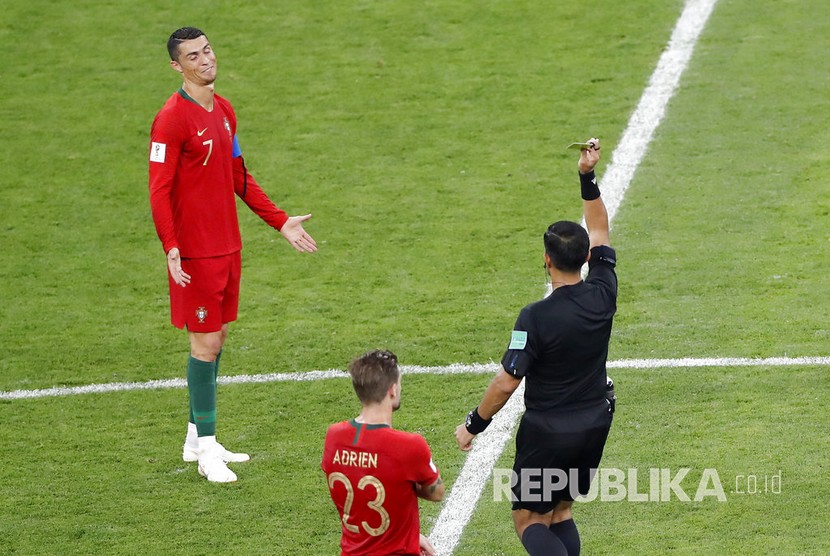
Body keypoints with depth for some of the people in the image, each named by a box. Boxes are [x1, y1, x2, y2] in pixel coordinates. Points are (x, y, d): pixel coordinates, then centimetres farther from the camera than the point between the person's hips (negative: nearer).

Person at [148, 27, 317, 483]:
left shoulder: (223, 111, 10)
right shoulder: (172, 120, -15)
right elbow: (159, 191, -18)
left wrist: (281, 222, 19)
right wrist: (170, 248, -29)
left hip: (227, 245, 8)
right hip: (196, 252, -8)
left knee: (217, 337, 13)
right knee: (206, 343, -5)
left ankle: (198, 438, 23)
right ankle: (206, 450, 2)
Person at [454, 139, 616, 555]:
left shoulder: (536, 318, -22)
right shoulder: (602, 296, -8)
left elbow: (507, 381, -19)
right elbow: (599, 233, 7)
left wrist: (473, 424, -6)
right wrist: (588, 178, 7)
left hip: (547, 431, -6)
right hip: (594, 424, 6)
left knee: (528, 520, 5)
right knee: (560, 511, 21)